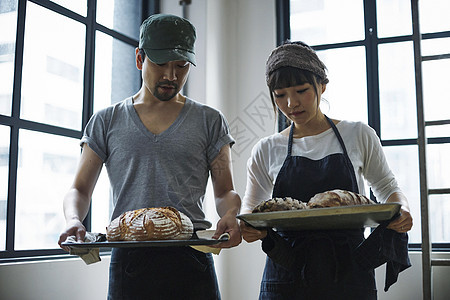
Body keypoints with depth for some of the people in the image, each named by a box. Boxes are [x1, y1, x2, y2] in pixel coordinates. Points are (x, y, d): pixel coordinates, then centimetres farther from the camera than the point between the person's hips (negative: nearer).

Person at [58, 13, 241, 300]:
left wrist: (231, 216, -15)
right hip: (128, 257, 0)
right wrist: (74, 221, -12)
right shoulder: (107, 121, 9)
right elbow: (80, 190, 10)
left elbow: (225, 192, 8)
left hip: (191, 258, 0)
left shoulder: (210, 121, 8)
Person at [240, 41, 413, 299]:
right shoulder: (267, 151, 4)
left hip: (349, 273, 0)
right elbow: (250, 206, 11)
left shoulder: (359, 136, 2)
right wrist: (248, 226, -13)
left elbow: (387, 188, 13)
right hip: (286, 275, 1)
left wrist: (401, 210, -9)